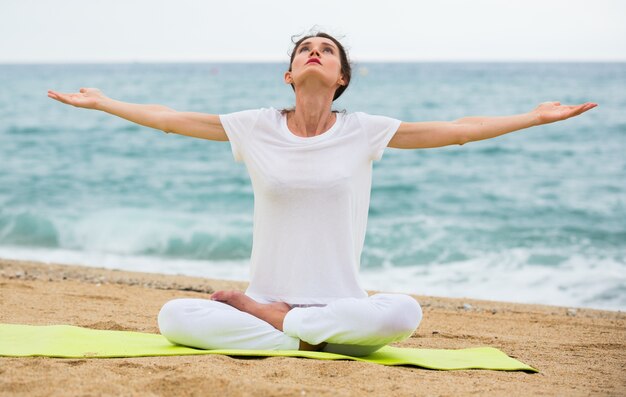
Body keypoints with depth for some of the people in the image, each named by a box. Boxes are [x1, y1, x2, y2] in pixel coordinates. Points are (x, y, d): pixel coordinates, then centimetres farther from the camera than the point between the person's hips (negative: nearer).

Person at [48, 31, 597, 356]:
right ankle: (309, 338, -17)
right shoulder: (257, 128, 3)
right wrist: (99, 102, 7)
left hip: (342, 302, 1)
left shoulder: (364, 131, 0)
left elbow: (459, 130, 2)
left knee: (404, 313, -34)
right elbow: (170, 119, 7)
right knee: (173, 316, -25)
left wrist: (537, 117, -1)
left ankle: (265, 319, -13)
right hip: (267, 296, 0)